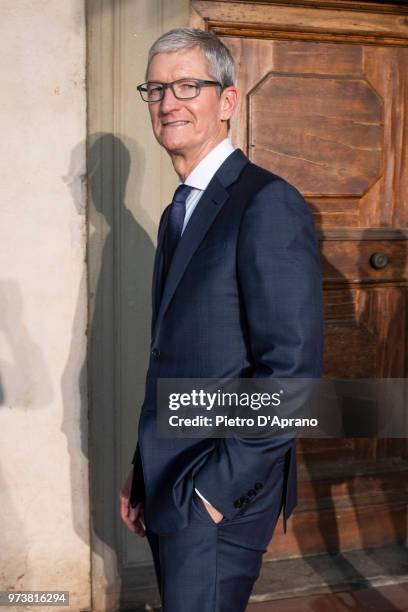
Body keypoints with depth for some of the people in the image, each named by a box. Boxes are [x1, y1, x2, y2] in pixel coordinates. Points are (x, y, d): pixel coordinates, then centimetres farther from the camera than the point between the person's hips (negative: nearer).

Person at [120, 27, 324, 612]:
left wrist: (218, 488, -18)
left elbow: (293, 370, -22)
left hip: (222, 497, -8)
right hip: (170, 487, 8)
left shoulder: (268, 204, -17)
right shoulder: (178, 213, 13)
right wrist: (143, 471, 12)